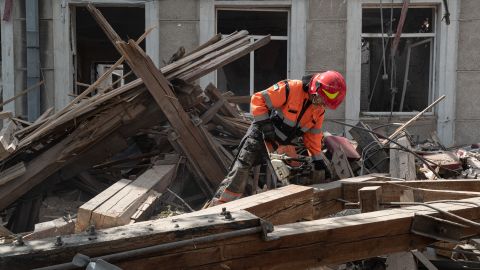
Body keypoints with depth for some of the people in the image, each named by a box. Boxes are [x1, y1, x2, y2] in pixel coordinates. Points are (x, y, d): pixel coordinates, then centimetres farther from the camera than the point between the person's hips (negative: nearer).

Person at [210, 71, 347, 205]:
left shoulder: (319, 109, 1)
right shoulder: (291, 89, -23)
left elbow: (313, 134, 10)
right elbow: (258, 100, -22)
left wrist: (317, 159, 7)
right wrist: (265, 124, -26)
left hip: (283, 144, 8)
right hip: (261, 135, -8)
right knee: (241, 169, -15)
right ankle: (217, 206, -15)